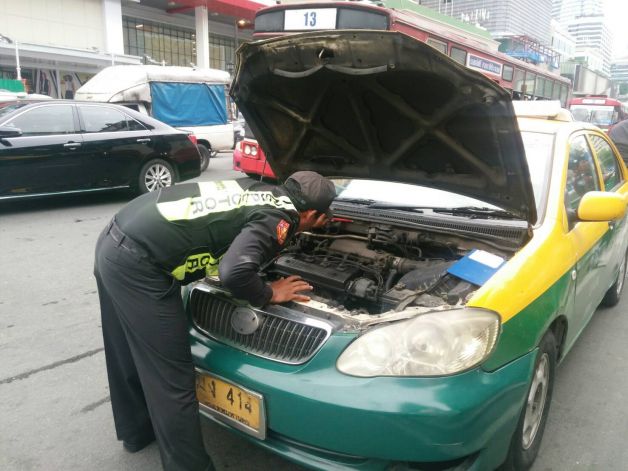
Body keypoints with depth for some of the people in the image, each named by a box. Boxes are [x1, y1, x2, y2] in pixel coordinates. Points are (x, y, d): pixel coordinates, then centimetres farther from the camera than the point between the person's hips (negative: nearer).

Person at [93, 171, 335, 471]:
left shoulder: (260, 190, 14)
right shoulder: (279, 218, -11)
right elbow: (234, 273, -27)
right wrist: (269, 294, -6)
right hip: (137, 264, -10)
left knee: (129, 354, 27)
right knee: (171, 376, 3)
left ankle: (137, 431, 50)